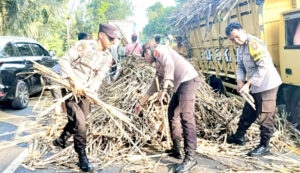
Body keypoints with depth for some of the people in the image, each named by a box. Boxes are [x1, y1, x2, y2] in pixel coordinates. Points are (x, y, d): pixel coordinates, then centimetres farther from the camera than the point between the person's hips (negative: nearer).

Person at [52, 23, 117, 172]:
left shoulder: (108, 57, 2)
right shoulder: (84, 45, -15)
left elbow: (99, 78, -3)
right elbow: (64, 60, -14)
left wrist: (92, 91, -21)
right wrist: (75, 81, -22)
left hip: (86, 92, 6)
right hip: (71, 88, -6)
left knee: (77, 120, 16)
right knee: (80, 123, -10)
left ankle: (61, 140, 45)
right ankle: (82, 157, 3)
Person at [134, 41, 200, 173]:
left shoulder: (158, 49, 4)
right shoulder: (158, 66, 29)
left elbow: (169, 63, -17)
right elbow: (154, 86, 36)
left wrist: (164, 89, -21)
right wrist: (141, 103, 42)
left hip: (188, 79, -10)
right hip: (180, 84, 10)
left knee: (186, 117, -15)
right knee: (172, 113, 17)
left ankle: (190, 157, -16)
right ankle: (176, 149, 25)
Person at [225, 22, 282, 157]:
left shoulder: (254, 44, -21)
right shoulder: (241, 47, 8)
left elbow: (264, 67, -25)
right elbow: (241, 66, 13)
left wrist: (248, 84, -23)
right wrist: (240, 81, -6)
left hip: (267, 84, -10)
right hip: (255, 87, 10)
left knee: (266, 116, -1)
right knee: (248, 111, 20)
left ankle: (264, 146, 10)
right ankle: (239, 136, 35)